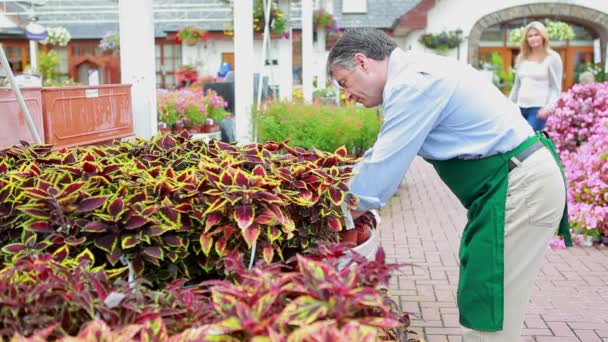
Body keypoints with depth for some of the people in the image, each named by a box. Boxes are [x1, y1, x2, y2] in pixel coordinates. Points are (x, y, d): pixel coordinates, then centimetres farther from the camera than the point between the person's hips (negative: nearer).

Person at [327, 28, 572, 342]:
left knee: (487, 315, -4)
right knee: (481, 302, 16)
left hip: (519, 186, -10)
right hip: (520, 179, 10)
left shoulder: (412, 84, -17)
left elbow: (382, 169, -16)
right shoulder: (416, 74, 14)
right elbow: (386, 154, 22)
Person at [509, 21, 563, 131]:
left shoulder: (552, 58, 1)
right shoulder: (521, 58, 16)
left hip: (539, 108, -6)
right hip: (520, 108, 6)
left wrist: (548, 107, -17)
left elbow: (556, 88, -4)